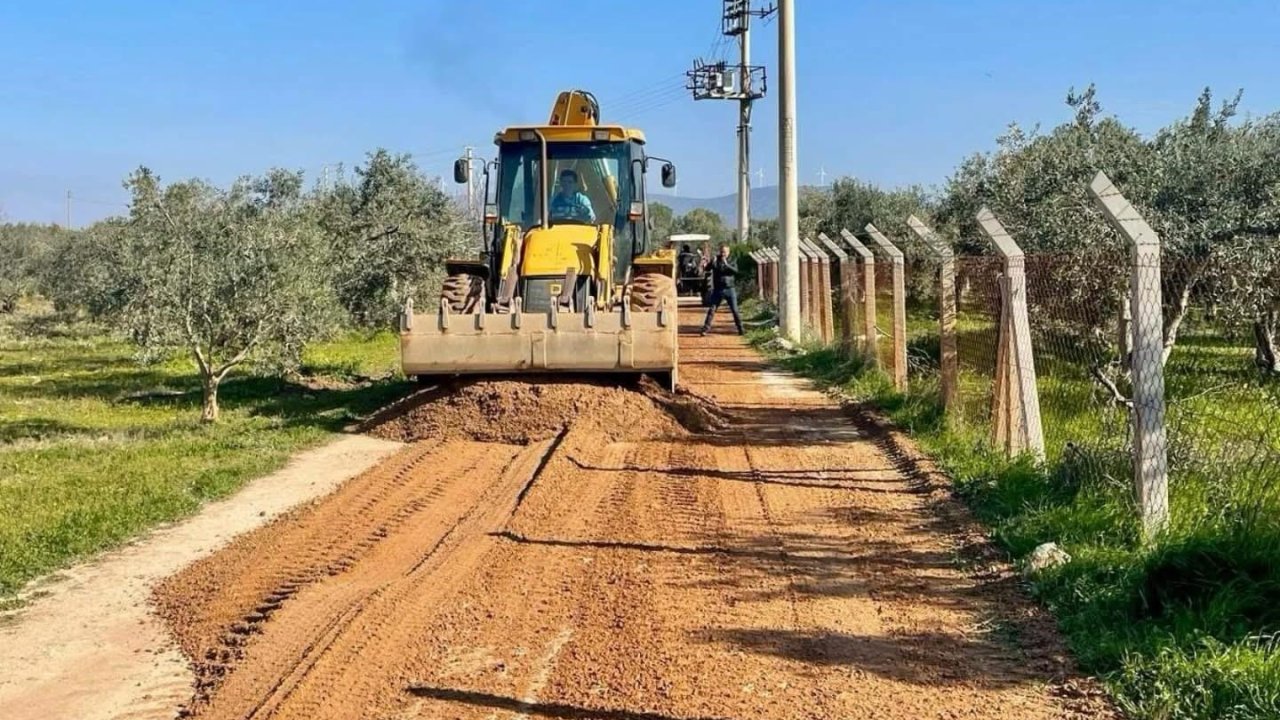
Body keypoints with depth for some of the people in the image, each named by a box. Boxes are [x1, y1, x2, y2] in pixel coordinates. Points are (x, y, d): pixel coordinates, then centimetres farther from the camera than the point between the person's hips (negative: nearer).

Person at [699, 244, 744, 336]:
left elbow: (736, 271, -14)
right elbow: (707, 268, -9)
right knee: (711, 309, -3)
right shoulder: (716, 261, 6)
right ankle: (705, 329, 0)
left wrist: (727, 264, -28)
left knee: (735, 310, 2)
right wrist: (713, 263, -28)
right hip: (718, 290, 0)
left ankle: (740, 330, 10)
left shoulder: (732, 262, 4)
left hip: (730, 290, 0)